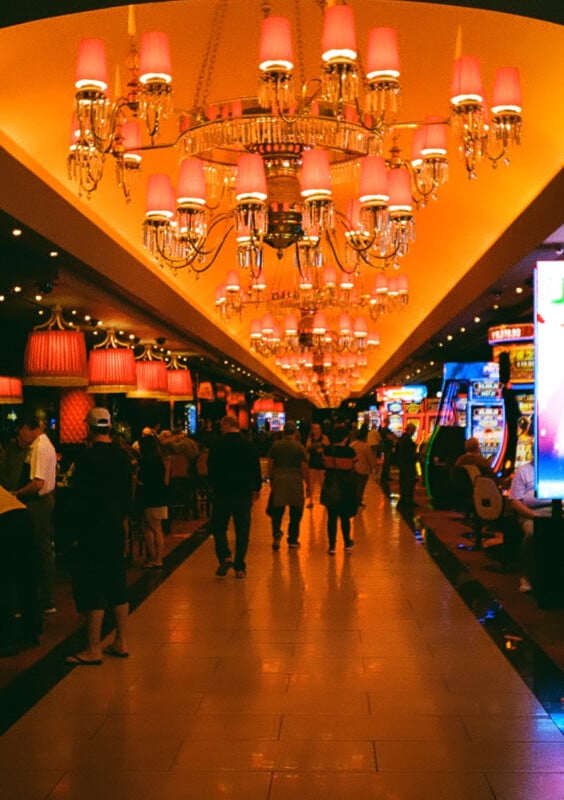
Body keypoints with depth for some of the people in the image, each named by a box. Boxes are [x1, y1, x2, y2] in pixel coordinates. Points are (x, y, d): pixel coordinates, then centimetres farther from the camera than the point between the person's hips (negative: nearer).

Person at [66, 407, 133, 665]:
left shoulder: (87, 458, -16)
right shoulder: (122, 455, 5)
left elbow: (80, 499, -14)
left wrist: (78, 530, -2)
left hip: (93, 530, -7)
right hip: (116, 528, 7)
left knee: (90, 588, -1)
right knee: (116, 584, 14)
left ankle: (93, 649, 3)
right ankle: (121, 643, 20)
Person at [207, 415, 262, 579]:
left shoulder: (217, 446, -5)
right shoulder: (249, 446, 0)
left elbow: (211, 471, 0)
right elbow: (256, 469, 6)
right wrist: (257, 488, 20)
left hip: (222, 493, -2)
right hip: (244, 494, 2)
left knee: (218, 528, 9)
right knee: (242, 531, 6)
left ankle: (225, 557, -11)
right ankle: (240, 567, 5)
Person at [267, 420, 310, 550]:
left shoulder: (275, 445, 1)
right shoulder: (299, 447, -6)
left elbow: (270, 464, 5)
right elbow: (305, 467, -6)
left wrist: (271, 479, 19)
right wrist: (308, 485, 1)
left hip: (278, 480, 1)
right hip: (295, 481, -1)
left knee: (277, 510, 8)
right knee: (295, 512, 8)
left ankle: (276, 532, -16)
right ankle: (292, 540, 13)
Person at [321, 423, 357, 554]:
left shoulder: (327, 450, -6)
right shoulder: (350, 452, -11)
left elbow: (325, 465, 0)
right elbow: (353, 468, -4)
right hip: (346, 487, -1)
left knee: (332, 516, 6)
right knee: (345, 517, 14)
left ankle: (332, 546, 6)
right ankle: (347, 544, 26)